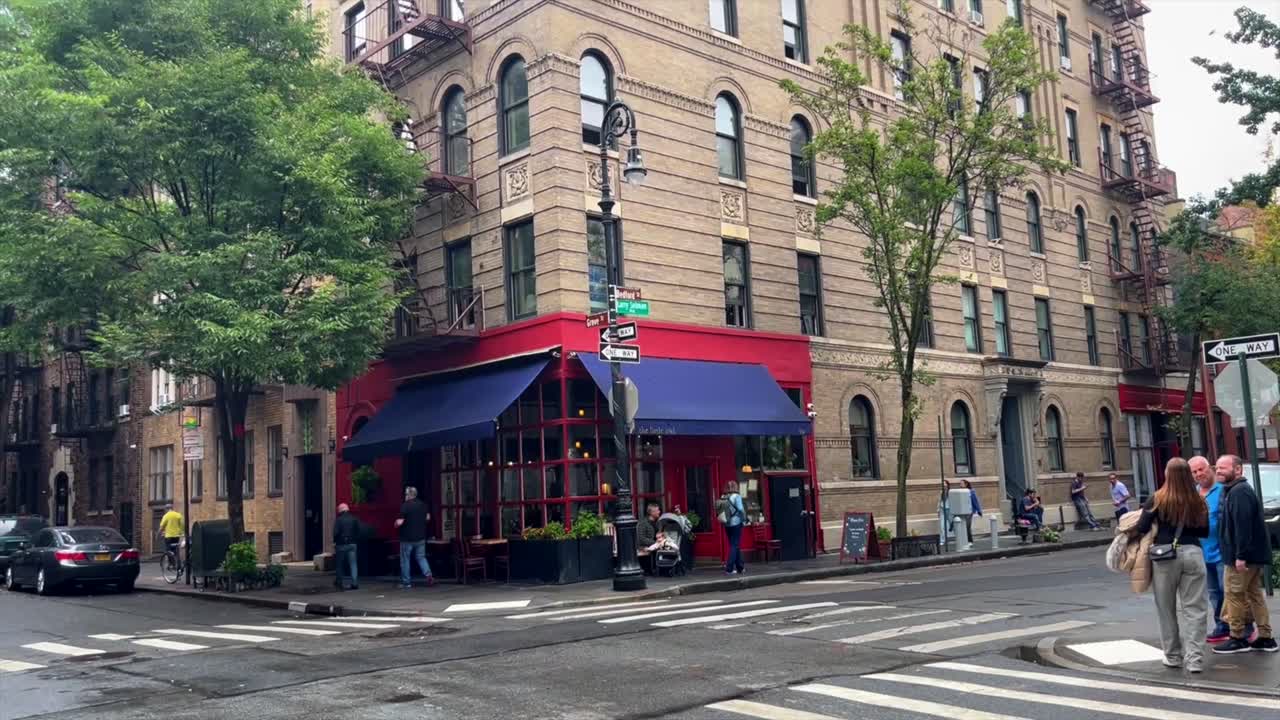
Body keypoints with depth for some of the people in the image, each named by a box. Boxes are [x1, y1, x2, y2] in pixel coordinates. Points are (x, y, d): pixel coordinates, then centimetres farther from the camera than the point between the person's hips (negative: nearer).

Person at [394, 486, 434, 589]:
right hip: (420, 537, 5)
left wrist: (396, 524, 2)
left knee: (405, 560, 7)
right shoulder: (423, 504, 3)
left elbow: (399, 522, -19)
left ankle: (406, 582, 11)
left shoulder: (405, 506, -15)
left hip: (407, 538, -5)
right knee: (421, 557, 13)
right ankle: (428, 575, -7)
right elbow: (428, 517, 15)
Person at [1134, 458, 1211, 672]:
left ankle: (1173, 656, 20)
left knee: (1167, 609, 12)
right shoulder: (1198, 501, 2)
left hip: (1165, 555, -1)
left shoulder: (1158, 499, -5)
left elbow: (1141, 529, -7)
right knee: (1194, 609, 3)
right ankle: (1195, 658, -2)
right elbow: (1205, 532, 10)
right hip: (1193, 553, 1)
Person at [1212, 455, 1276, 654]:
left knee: (1233, 594, -4)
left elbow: (1243, 525, -24)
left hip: (1242, 555, -11)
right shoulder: (1231, 490, 17)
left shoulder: (1239, 492, -17)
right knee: (1254, 594, 13)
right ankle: (1265, 637, 18)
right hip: (1253, 555, 11)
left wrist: (1241, 555, -27)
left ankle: (1237, 638, 2)